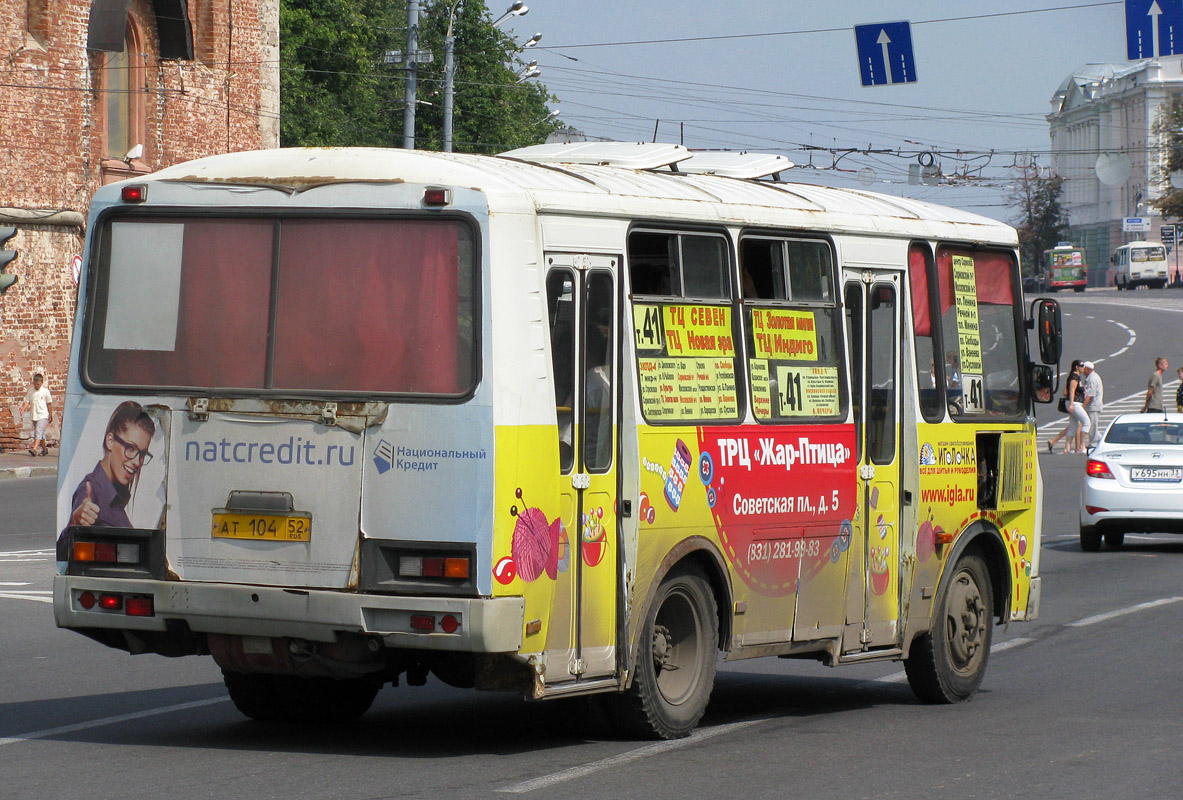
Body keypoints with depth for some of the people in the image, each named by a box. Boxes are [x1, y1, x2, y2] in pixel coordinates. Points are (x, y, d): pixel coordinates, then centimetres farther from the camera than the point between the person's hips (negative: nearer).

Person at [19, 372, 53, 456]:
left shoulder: (45, 391, -5)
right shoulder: (31, 391, 6)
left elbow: (49, 404, 1)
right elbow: (27, 401, 5)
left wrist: (50, 416, 3)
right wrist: (23, 408, -15)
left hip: (43, 415, -6)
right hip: (34, 416, 6)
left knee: (39, 431, -19)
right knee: (40, 433, 16)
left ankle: (34, 449, -32)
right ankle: (44, 449, 28)